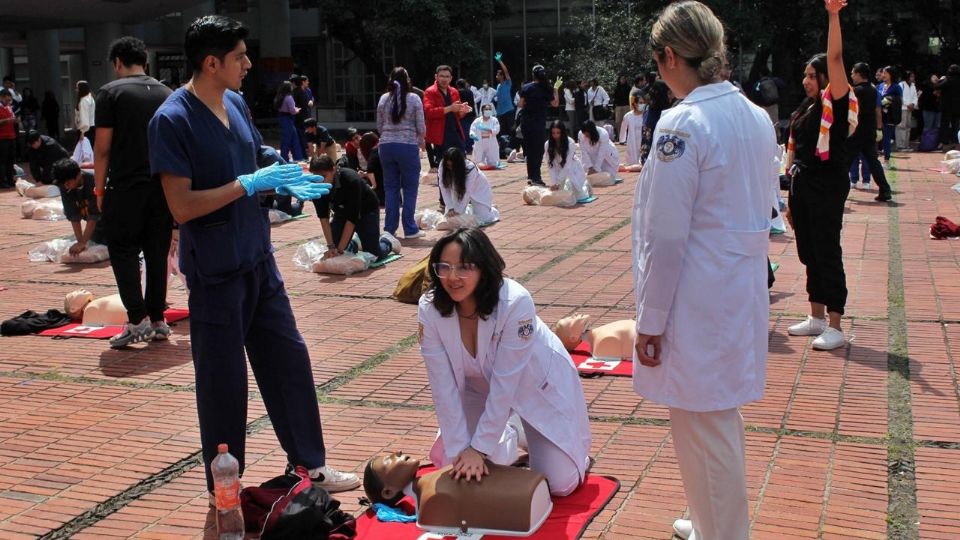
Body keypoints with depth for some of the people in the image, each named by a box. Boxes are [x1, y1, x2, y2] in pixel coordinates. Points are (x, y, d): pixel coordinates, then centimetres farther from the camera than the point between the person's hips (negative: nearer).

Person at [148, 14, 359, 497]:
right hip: (215, 271, -7)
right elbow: (182, 206, -21)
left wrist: (284, 185, -1)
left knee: (289, 359, 13)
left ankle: (310, 463, 28)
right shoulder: (172, 120, -17)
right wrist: (250, 183, -22)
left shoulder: (236, 104, 6)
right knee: (223, 380, 5)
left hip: (258, 259, 7)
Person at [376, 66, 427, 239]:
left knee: (390, 188, 11)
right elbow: (421, 128, -3)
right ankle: (410, 229, 7)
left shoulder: (383, 99, 5)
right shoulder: (414, 99, -5)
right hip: (408, 146, -3)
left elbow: (379, 127, 11)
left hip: (386, 146, 4)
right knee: (410, 189, 5)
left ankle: (390, 228, 13)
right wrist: (421, 140, 17)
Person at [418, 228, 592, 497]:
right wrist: (461, 448, -22)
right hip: (479, 385, 4)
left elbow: (505, 384, -31)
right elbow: (444, 386, -20)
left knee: (559, 483, -9)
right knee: (447, 461, 0)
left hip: (537, 382, -3)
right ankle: (510, 440, 25)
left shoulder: (515, 303, -36)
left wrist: (478, 448, -28)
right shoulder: (429, 309, -24)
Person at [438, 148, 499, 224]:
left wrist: (458, 211, -36)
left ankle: (492, 209, 21)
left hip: (479, 189, -4)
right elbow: (444, 188, -22)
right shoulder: (442, 167, -23)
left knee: (482, 219, -15)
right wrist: (450, 208, -29)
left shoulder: (470, 168, -34)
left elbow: (467, 192, -34)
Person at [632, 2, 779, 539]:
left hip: (698, 300, -9)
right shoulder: (757, 118, 6)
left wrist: (650, 319, -10)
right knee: (721, 417, 23)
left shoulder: (683, 124, -18)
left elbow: (665, 237, -18)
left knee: (705, 429, 5)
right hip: (745, 289, 9)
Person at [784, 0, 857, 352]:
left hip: (828, 185, -8)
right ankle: (816, 317, 25)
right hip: (802, 186, 8)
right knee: (808, 254, 13)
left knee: (827, 254, -6)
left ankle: (835, 327, -1)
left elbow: (835, 59, -20)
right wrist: (792, 198, 16)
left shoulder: (835, 102, -6)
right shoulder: (805, 110, 14)